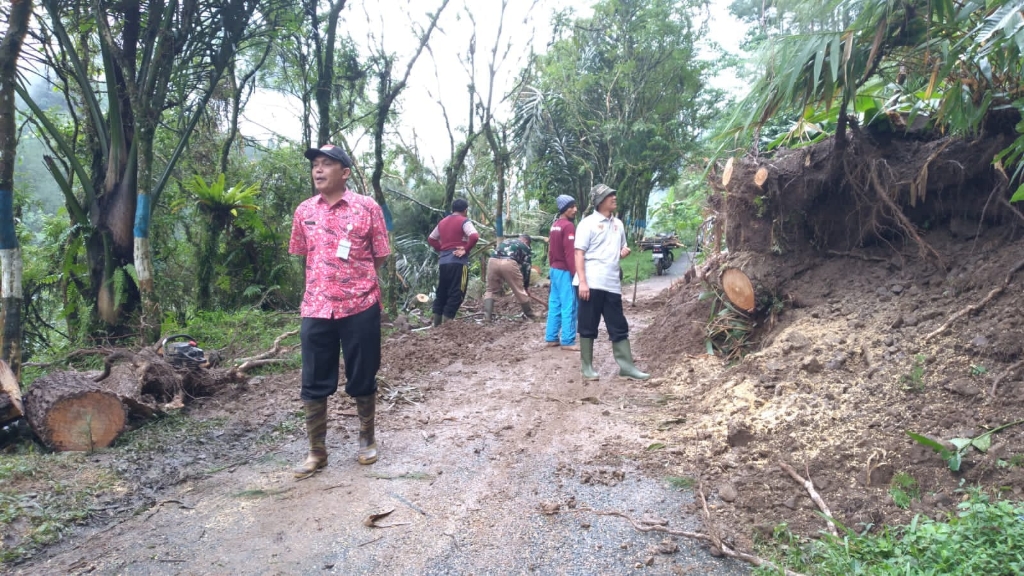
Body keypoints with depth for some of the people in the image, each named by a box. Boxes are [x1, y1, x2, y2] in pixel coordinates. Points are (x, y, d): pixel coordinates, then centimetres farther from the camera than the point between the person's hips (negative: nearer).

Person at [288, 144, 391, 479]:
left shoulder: (367, 207, -4)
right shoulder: (304, 211, 7)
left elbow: (381, 256, 1)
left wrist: (355, 278, 4)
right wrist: (327, 278, 11)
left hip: (360, 307, -3)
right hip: (316, 308, 3)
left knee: (362, 380, 9)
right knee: (313, 384, 7)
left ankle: (367, 439, 29)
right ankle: (317, 452, 21)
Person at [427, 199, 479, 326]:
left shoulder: (442, 222, 16)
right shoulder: (464, 221, -5)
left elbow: (431, 239, 23)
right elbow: (474, 237, -21)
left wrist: (442, 249, 15)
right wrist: (466, 250, -11)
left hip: (443, 261, 7)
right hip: (458, 261, -7)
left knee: (441, 293, 14)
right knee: (456, 295, -3)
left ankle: (437, 325, 16)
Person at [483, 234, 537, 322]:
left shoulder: (506, 241, 39)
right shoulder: (526, 248, 25)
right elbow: (526, 268, 21)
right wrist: (526, 286, 31)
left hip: (493, 261, 3)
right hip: (509, 263, -3)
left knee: (490, 290, 20)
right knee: (520, 290, 13)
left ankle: (487, 316, 9)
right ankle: (530, 315, 27)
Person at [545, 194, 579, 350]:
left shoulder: (554, 225, 13)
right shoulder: (568, 226, -15)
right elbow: (570, 253, -20)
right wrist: (576, 273, -18)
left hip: (554, 269, 9)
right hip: (565, 271, -9)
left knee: (554, 304, 11)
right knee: (569, 306, -6)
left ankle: (551, 338, 15)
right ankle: (567, 341, -4)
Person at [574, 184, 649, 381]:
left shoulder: (618, 224, 15)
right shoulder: (588, 223, -4)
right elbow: (579, 254, -9)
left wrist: (624, 252, 0)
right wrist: (582, 282, -17)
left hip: (613, 285, 6)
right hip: (592, 284, -6)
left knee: (619, 327, 7)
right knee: (588, 326, 3)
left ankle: (626, 366, 12)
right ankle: (586, 365, 13)